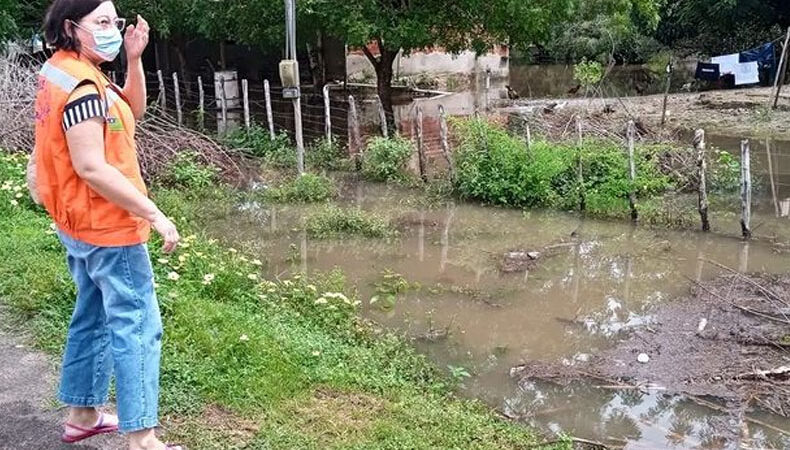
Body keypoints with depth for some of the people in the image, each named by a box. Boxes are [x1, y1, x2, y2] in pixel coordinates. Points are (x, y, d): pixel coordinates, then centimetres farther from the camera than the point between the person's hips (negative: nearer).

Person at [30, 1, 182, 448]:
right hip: (106, 227, -10)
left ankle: (83, 414, 32)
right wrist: (154, 213, -23)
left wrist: (134, 58, 0)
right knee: (137, 327, -5)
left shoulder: (65, 73, 10)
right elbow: (91, 168, -28)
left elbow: (133, 111, 15)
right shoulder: (81, 86, -22)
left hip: (82, 224, 10)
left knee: (94, 317, 20)